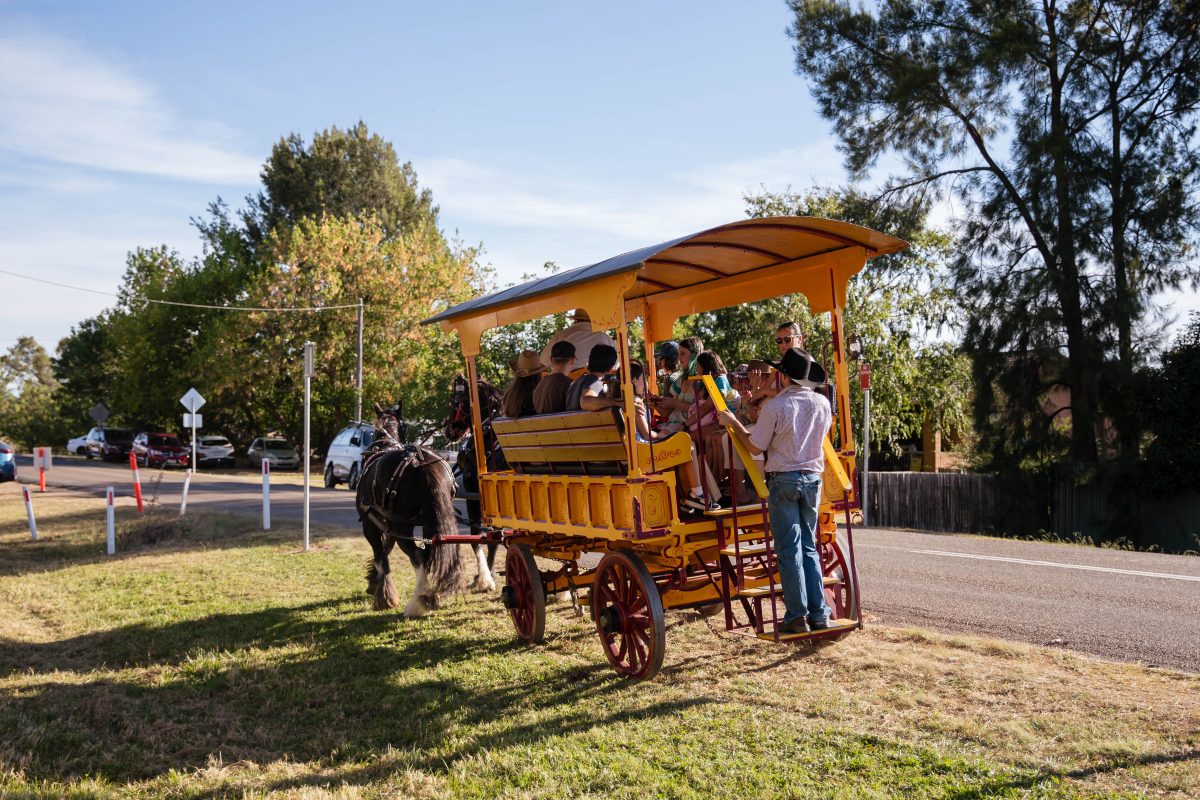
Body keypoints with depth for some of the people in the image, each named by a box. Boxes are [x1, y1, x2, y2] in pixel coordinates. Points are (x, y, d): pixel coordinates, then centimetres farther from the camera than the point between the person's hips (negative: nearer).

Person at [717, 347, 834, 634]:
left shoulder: (775, 406, -13)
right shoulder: (822, 403, 0)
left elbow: (755, 447, -8)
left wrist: (733, 422, 4)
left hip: (783, 479, -4)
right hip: (813, 478, 4)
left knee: (789, 549, 1)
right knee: (809, 546, 13)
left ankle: (797, 616, 2)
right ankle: (819, 613, 11)